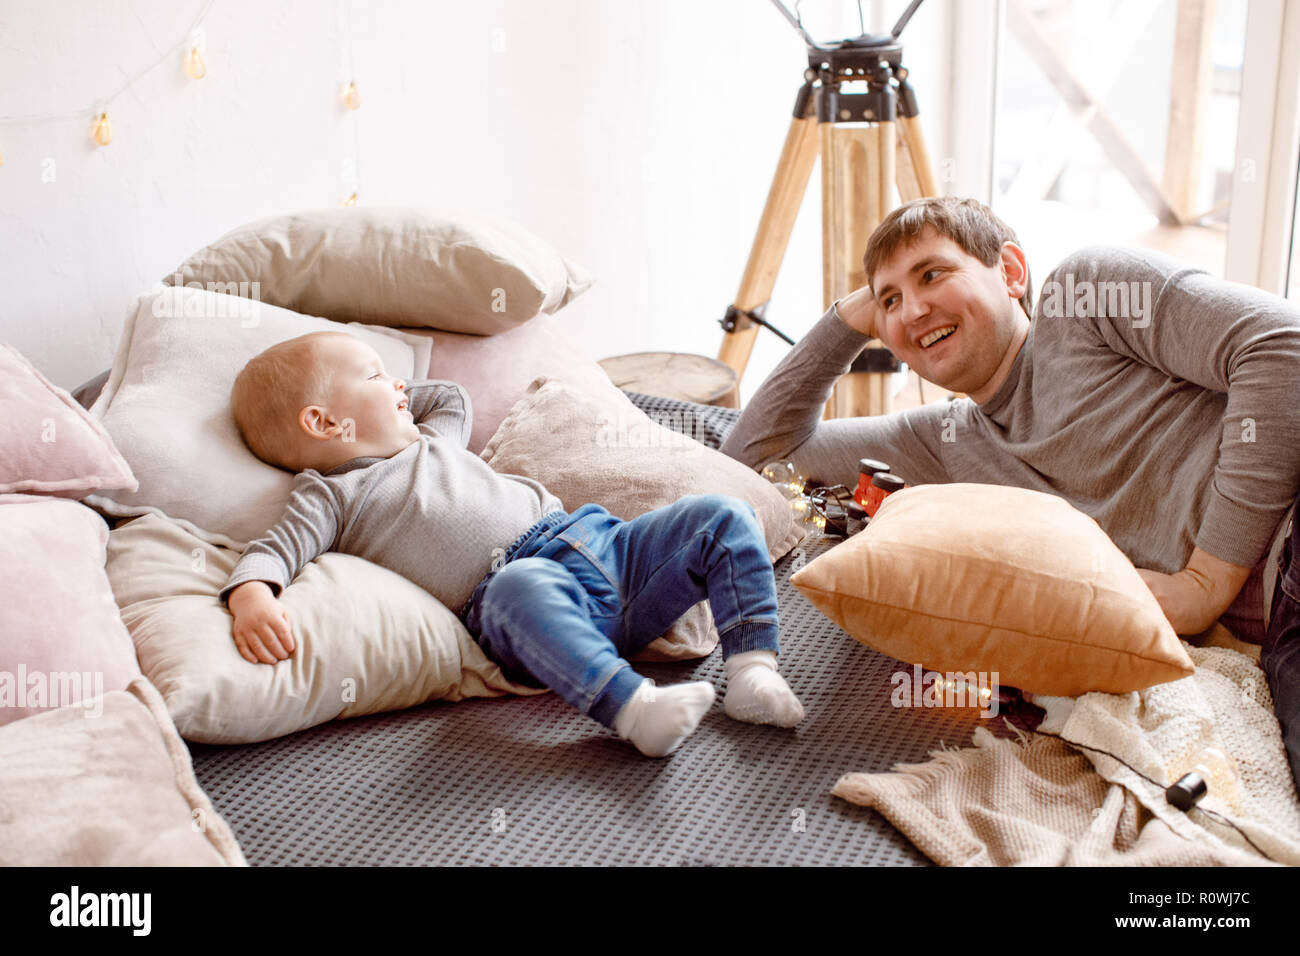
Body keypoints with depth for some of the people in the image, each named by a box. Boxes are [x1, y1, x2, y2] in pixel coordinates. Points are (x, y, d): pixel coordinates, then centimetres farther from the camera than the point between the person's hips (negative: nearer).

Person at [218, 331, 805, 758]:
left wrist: (380, 400, 41)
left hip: (604, 542, 8)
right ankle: (633, 709, -52)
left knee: (722, 518, -5)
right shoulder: (332, 496, 8)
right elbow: (273, 551, -8)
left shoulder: (431, 439, 31)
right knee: (523, 589, -44)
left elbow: (451, 397, 53)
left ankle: (751, 670, -19)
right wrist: (251, 595, -29)